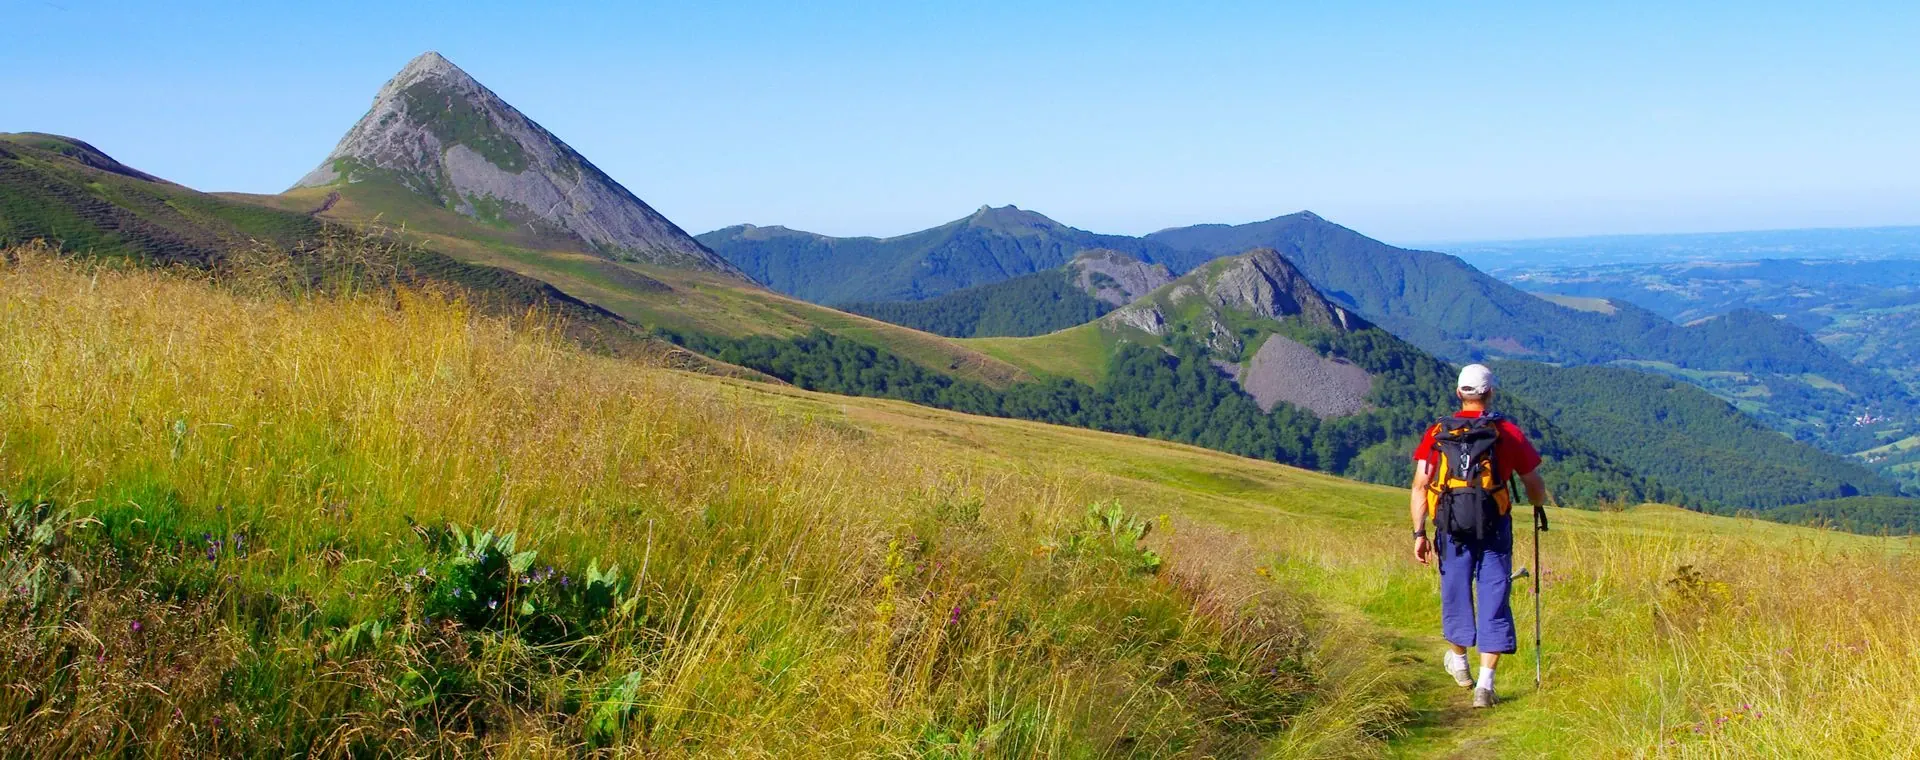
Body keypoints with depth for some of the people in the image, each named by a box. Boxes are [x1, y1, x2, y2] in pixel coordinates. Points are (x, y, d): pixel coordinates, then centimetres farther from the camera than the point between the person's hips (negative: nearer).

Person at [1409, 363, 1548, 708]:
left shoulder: (1437, 432, 1)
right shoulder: (1508, 432, -1)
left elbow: (1420, 486, -5)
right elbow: (1535, 486, 6)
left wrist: (1419, 533, -3)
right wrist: (1539, 507, 28)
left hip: (1452, 527, 2)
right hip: (1495, 527, -1)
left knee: (1456, 594, 19)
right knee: (1493, 602, 3)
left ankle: (1458, 662, 39)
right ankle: (1485, 684, -3)